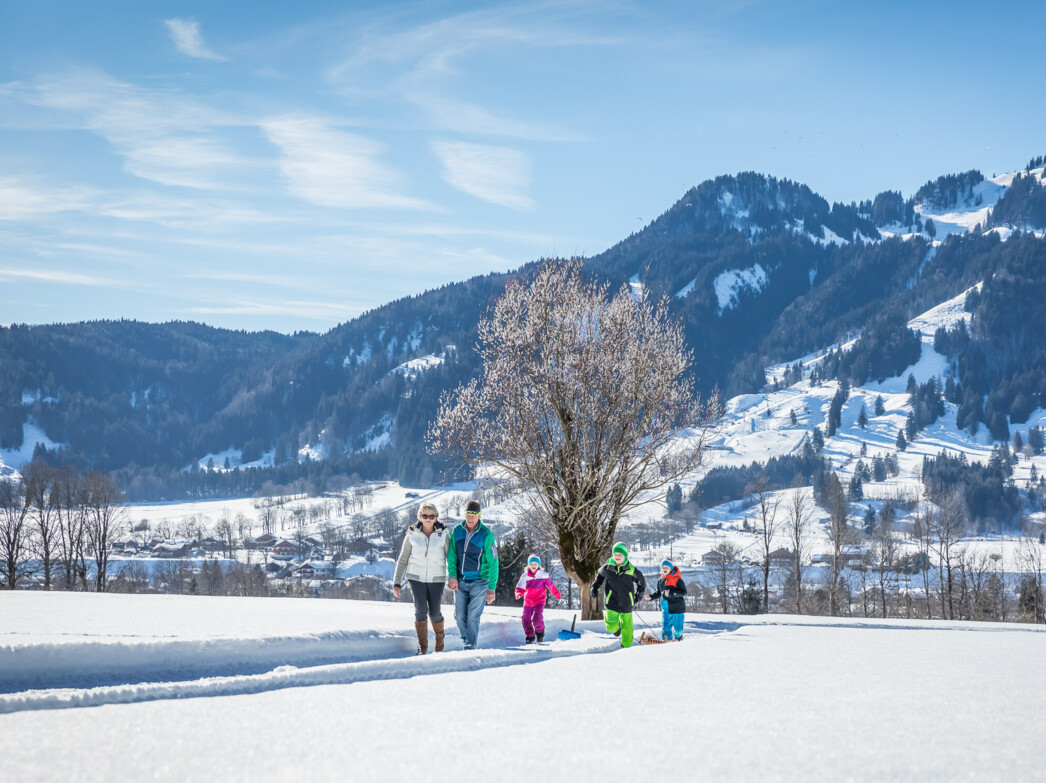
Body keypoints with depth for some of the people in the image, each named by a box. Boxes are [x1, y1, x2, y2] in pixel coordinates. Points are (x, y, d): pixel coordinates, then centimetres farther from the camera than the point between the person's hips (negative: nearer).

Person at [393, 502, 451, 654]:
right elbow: (402, 560, 2)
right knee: (421, 610, -15)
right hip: (416, 577, 0)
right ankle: (422, 647, -6)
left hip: (436, 578, 0)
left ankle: (439, 635, 33)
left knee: (434, 613, 1)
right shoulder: (412, 535, -4)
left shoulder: (443, 534, -6)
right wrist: (397, 583, -2)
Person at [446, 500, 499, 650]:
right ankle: (466, 638, 26)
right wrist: (452, 577, -8)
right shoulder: (457, 531, 2)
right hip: (461, 581, 4)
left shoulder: (486, 534, -10)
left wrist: (491, 588, -12)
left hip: (479, 581, -4)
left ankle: (470, 646, -2)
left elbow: (493, 562, -9)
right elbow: (451, 556, 6)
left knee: (473, 616, -10)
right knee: (460, 615, 3)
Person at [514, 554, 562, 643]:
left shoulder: (543, 575, -2)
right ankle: (529, 637, 12)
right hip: (528, 601, 3)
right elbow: (520, 587, 0)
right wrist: (518, 594, -21)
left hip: (539, 601, -2)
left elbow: (551, 585, 8)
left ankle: (540, 632, 10)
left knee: (537, 618, -20)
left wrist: (557, 594, 9)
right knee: (526, 619, -6)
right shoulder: (525, 576, 0)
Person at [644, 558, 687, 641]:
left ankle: (678, 638, 33)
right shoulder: (660, 581, 9)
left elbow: (683, 591, -17)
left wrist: (671, 593, -27)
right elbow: (658, 593, 22)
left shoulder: (677, 579, -12)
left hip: (677, 608, -5)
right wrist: (651, 597, 6)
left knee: (677, 626, 5)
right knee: (665, 626, -1)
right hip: (665, 608, 5)